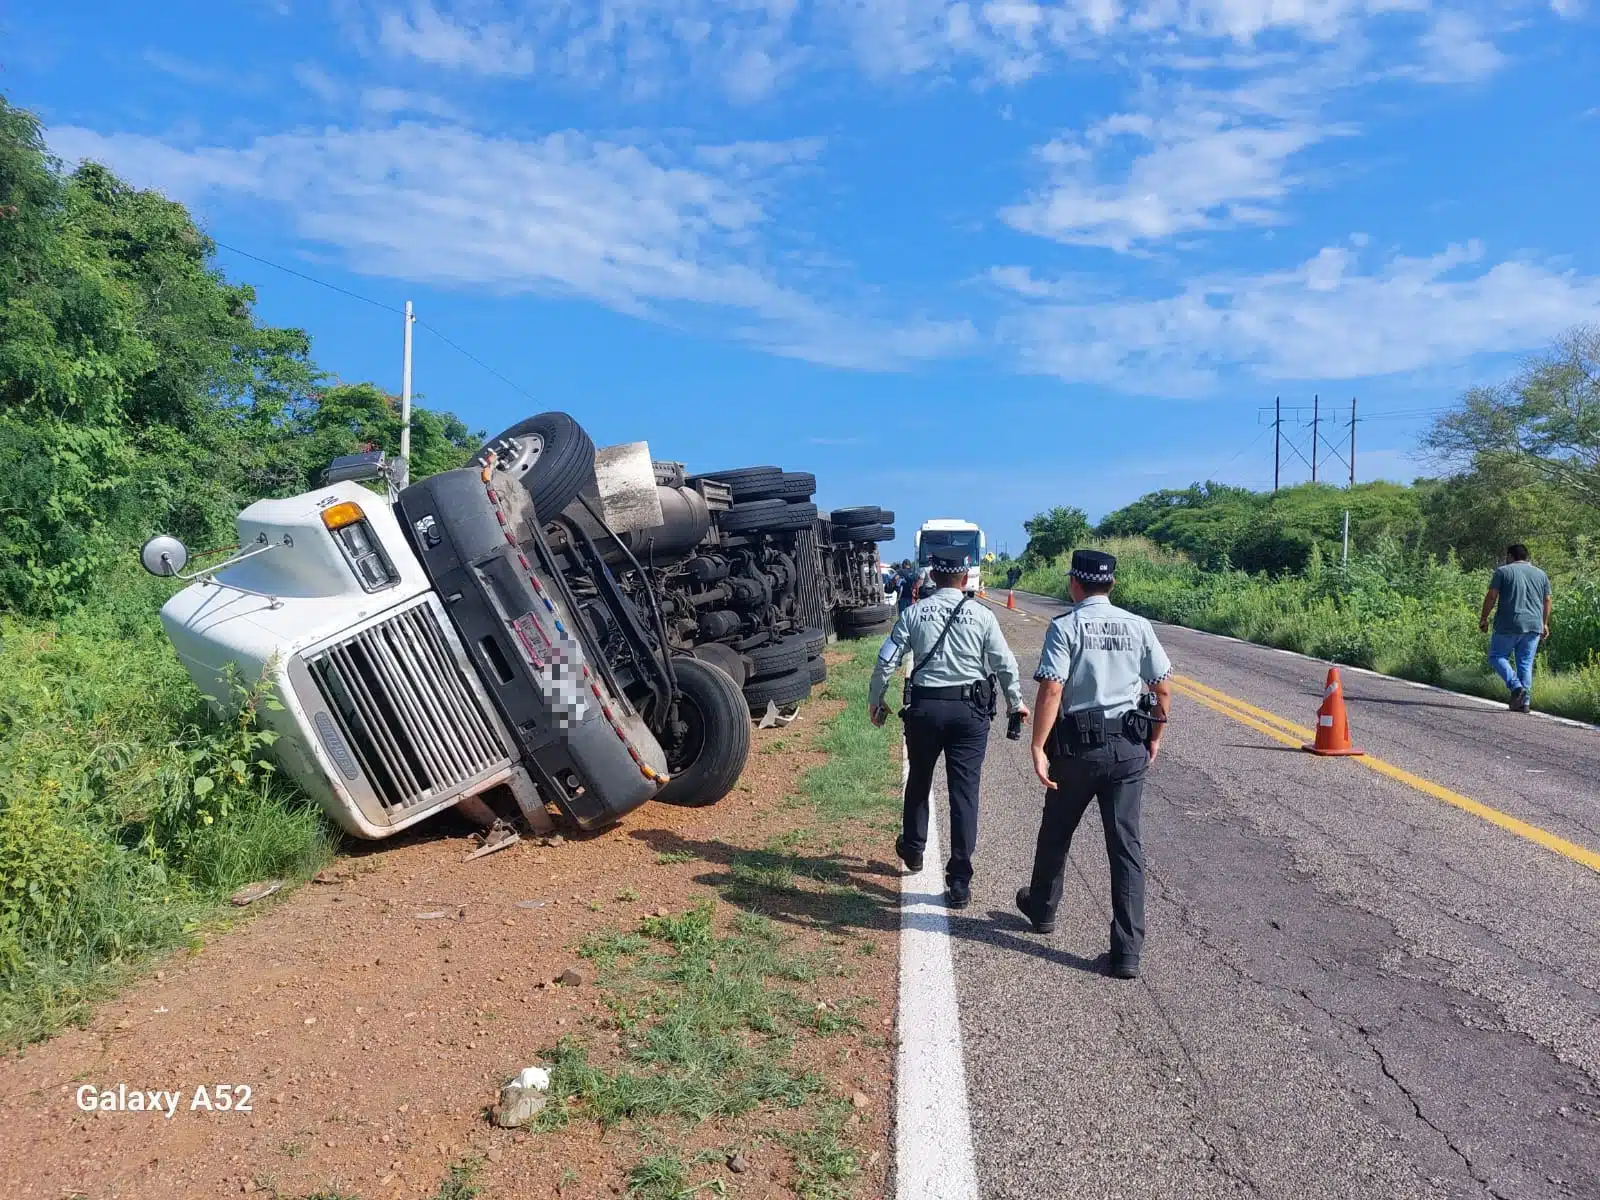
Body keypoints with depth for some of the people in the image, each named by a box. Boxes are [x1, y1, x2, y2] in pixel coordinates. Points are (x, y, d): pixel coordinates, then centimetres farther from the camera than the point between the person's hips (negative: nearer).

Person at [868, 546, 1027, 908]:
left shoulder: (914, 613, 0)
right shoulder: (981, 615, -3)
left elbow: (886, 661, 0)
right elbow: (1005, 664, -1)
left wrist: (875, 700, 13)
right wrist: (1016, 702, 15)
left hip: (924, 707, 1)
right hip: (970, 710, -1)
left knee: (919, 781, 22)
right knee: (964, 792, 1)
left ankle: (912, 850, 42)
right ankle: (959, 883, 0)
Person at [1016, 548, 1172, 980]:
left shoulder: (1065, 626, -9)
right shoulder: (1137, 626, 2)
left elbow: (1051, 690, -19)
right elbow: (1163, 690, 5)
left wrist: (1038, 749, -18)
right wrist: (1154, 737, 18)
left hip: (1076, 747, -2)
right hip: (1129, 749, 3)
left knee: (1056, 834, 19)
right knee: (1126, 845, 5)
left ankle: (1042, 909, 41)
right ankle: (1128, 951, 4)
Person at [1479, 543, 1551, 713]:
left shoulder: (1503, 571, 0)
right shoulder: (1541, 574, 14)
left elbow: (1491, 596, -6)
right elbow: (1547, 601, 14)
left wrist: (1483, 619, 0)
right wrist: (1545, 624, 21)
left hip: (1508, 625, -4)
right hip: (1533, 626, 4)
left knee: (1497, 657, 7)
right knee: (1525, 663, 8)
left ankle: (1516, 686, -13)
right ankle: (1525, 702, 5)